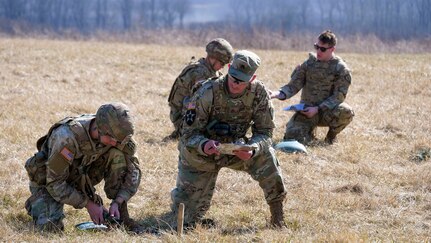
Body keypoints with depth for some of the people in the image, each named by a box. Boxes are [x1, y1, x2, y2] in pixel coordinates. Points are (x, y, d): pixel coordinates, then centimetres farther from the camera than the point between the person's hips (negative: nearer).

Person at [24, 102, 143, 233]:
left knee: (117, 154, -21)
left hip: (82, 175, 4)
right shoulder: (67, 137, -37)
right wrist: (88, 204, -28)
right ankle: (36, 202, 8)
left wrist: (117, 202, -27)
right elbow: (54, 183, -31)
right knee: (50, 226, -29)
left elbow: (133, 170, -13)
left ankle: (120, 216, -12)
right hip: (46, 180, -4)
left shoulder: (116, 134, -21)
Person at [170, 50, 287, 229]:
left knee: (265, 156, -30)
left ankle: (278, 217, -13)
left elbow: (264, 131, -13)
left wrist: (251, 150, -35)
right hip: (200, 153, -2)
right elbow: (189, 133, -21)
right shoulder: (208, 93, -26)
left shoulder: (259, 93, -18)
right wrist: (204, 145, -44)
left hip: (235, 149, 2)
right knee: (187, 220, -5)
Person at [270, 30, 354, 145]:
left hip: (328, 111, -2)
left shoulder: (341, 69, -4)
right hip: (306, 110, 2)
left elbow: (338, 96, -10)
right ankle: (309, 133, 15)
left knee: (346, 112, -34)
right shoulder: (309, 63, 4)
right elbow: (293, 86, 2)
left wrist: (317, 109, -21)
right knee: (292, 136, -24)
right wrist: (278, 94, -19)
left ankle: (331, 135, -1)